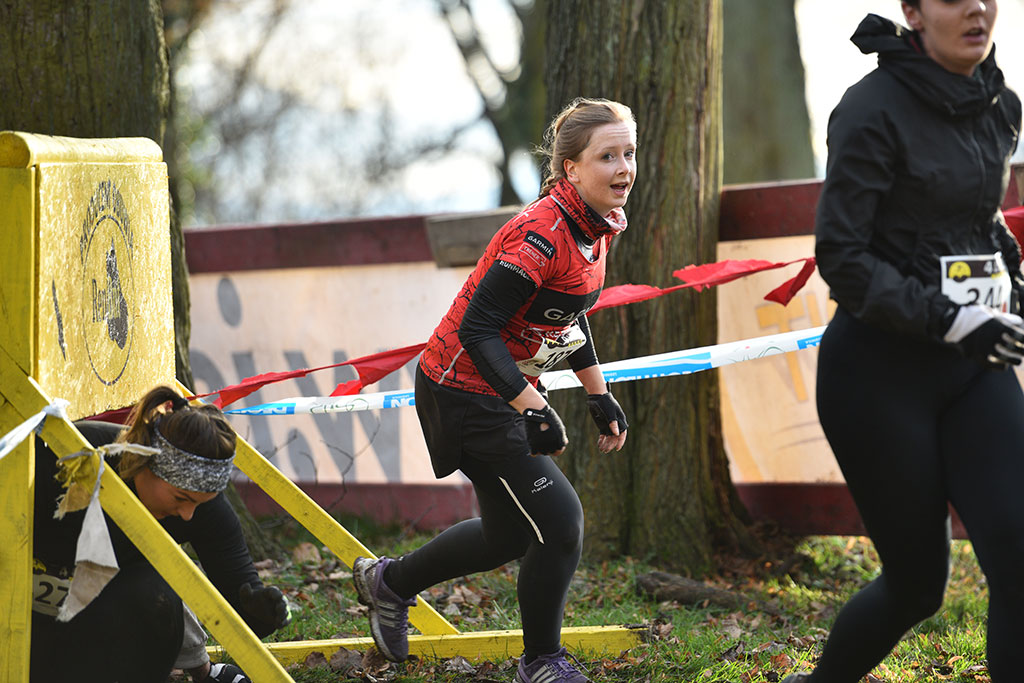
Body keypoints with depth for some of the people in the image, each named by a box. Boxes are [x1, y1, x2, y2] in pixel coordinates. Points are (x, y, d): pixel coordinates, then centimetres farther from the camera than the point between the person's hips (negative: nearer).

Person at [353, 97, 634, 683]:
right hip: (467, 396, -10)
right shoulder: (540, 233, -28)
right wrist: (534, 409, -35)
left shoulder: (600, 226, 2)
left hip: (510, 388, 10)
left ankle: (389, 582, 42)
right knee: (559, 523, -9)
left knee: (510, 535, 20)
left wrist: (600, 396, 16)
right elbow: (476, 330, -30)